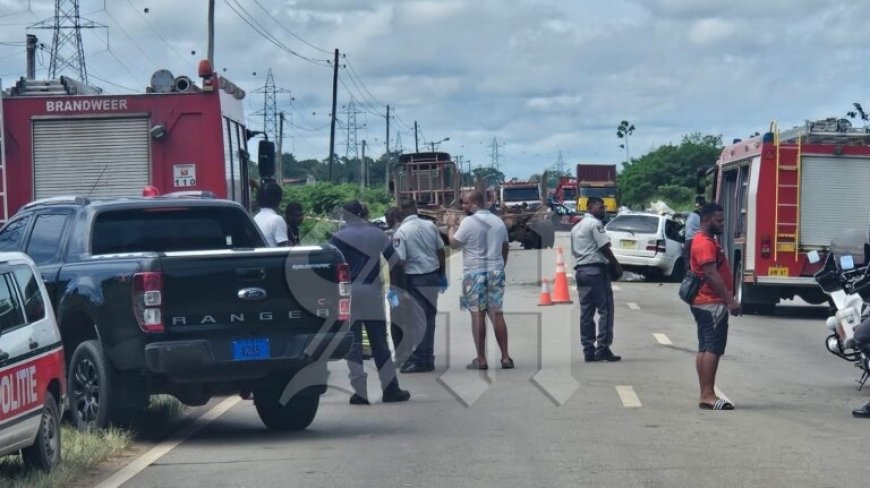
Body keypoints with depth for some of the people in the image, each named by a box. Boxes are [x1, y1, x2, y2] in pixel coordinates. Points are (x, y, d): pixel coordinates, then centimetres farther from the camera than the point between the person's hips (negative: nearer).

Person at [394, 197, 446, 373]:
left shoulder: (401, 232, -14)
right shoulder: (430, 225, 3)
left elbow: (399, 262, -18)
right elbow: (441, 251, 9)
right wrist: (442, 275, 20)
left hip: (415, 279, -6)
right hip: (432, 275, 6)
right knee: (429, 317, 14)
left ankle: (421, 360, 4)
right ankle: (427, 357, 23)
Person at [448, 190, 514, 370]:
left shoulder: (468, 222, -11)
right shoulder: (498, 221, 10)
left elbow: (454, 244, -5)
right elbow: (505, 247, 17)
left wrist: (451, 229, 12)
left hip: (475, 273, -5)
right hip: (496, 271, 5)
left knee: (477, 315, -2)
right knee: (497, 315, 5)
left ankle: (481, 360, -2)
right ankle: (505, 357, 2)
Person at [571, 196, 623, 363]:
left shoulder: (576, 227, 21)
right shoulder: (595, 223, -6)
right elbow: (604, 247, -13)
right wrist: (616, 265, -5)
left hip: (580, 270, 9)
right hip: (596, 269, -9)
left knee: (586, 312, 6)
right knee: (605, 310, -7)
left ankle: (588, 350, 4)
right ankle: (603, 347, -12)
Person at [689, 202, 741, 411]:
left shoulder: (708, 241, 19)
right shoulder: (704, 243, -15)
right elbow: (711, 275, -24)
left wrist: (728, 299, 22)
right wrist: (730, 300, -25)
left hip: (705, 304, 11)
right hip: (712, 304, -11)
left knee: (705, 349, 9)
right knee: (713, 349, -13)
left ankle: (705, 395, 12)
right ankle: (708, 395, -16)